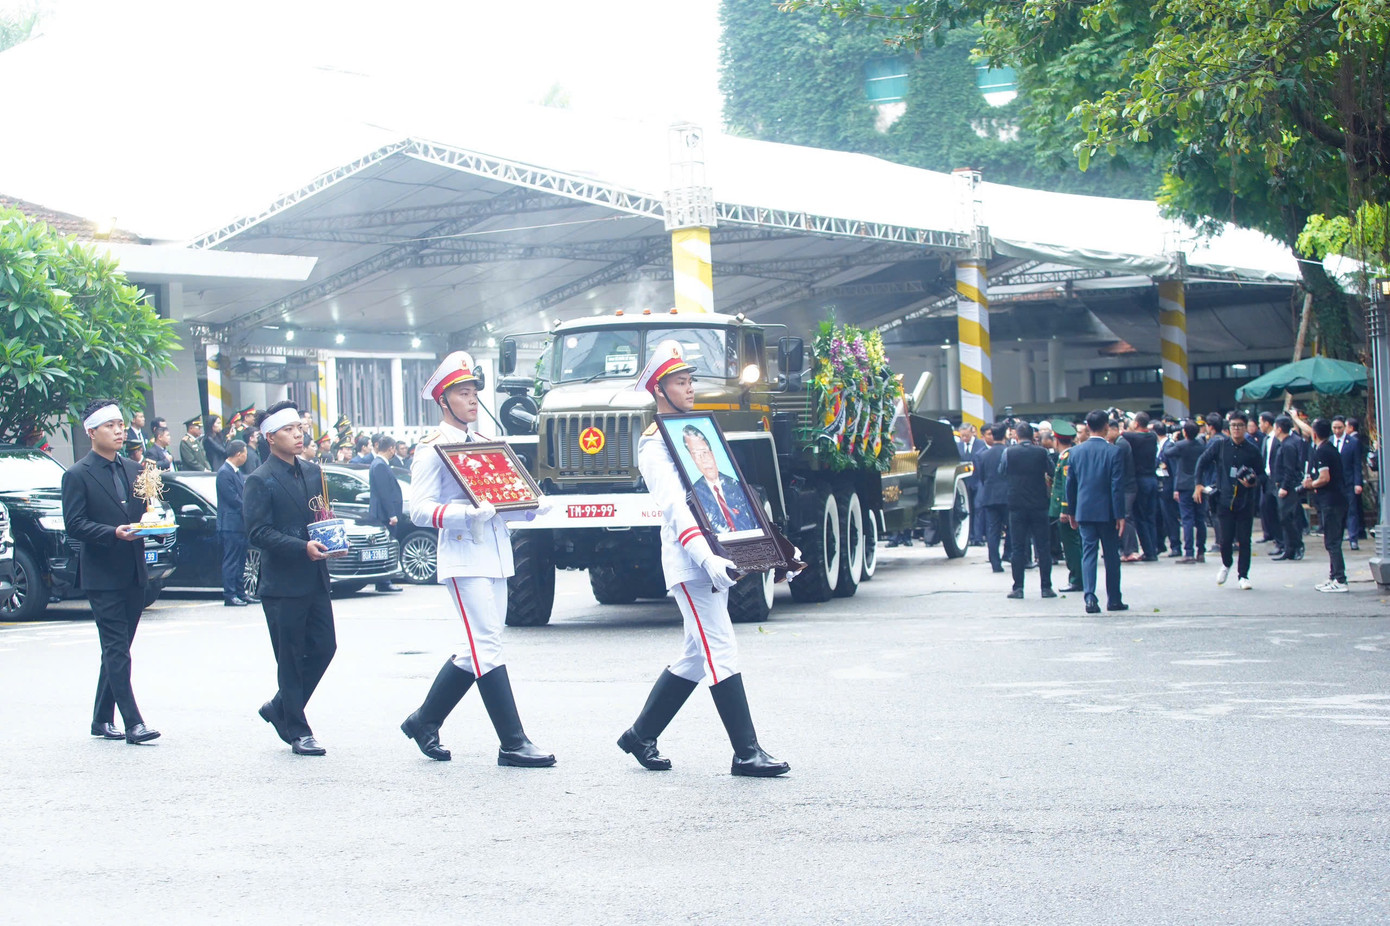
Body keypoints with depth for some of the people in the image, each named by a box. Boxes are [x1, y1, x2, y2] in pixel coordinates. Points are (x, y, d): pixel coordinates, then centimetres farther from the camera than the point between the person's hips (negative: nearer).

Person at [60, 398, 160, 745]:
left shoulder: (133, 470, 14)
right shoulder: (77, 475, -5)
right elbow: (74, 525, -12)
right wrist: (113, 533, -24)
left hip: (134, 573, 7)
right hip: (102, 576, -7)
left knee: (117, 650, 12)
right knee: (116, 651, -8)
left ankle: (102, 719, 21)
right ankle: (133, 723, -9)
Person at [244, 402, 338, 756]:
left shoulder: (312, 472, 14)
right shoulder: (260, 481, -8)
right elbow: (257, 533, -15)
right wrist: (302, 548, -24)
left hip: (315, 580, 7)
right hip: (282, 584, -7)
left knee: (323, 648, 6)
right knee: (291, 659, 0)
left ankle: (279, 708, 25)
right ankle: (298, 731, 9)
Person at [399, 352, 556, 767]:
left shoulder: (485, 443, 20)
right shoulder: (432, 450, -5)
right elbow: (419, 510, -13)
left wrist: (532, 507, 5)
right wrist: (467, 513, -27)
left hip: (495, 557, 9)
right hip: (463, 558, -8)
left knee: (479, 650, 10)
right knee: (487, 648, -11)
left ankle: (424, 720, 24)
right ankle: (513, 743, -12)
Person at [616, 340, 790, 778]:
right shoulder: (655, 444, -7)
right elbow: (674, 507, -21)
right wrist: (705, 557, -34)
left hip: (716, 559, 9)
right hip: (689, 562, -9)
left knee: (698, 656, 13)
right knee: (721, 652, -11)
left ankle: (640, 736, 23)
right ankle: (746, 753, -10)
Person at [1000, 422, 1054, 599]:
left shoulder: (1008, 453, -7)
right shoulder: (1041, 453, -5)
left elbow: (1001, 472, 9)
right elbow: (1051, 471, 10)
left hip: (1016, 506, 0)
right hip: (1039, 505, 0)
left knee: (1018, 548, 4)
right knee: (1043, 547, 6)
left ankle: (1018, 588, 1)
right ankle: (1046, 587, 5)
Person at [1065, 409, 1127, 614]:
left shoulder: (1076, 451, 2)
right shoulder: (1113, 452, -9)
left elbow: (1070, 484, 7)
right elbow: (1117, 486, -11)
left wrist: (1072, 512, 17)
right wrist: (1120, 515, -7)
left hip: (1084, 510, 2)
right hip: (1107, 511, -2)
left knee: (1088, 553, 2)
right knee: (1111, 555, 8)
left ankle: (1090, 597, -12)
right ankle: (1113, 600, 14)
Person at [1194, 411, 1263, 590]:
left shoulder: (1253, 450, 0)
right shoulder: (1219, 446, 0)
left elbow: (1262, 474, 7)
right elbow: (1202, 461, 10)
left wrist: (1254, 482, -14)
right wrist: (1198, 484, 4)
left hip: (1246, 502, 0)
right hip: (1225, 499, 0)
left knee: (1244, 541, 0)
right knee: (1225, 539, 1)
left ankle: (1243, 576, 12)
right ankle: (1226, 565, 31)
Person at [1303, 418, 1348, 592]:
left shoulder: (1320, 452, -15)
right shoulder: (1332, 449, 16)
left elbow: (1325, 478, -23)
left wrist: (1311, 484, -6)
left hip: (1329, 502, -10)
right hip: (1339, 499, 10)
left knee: (1332, 542, -7)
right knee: (1334, 542, 15)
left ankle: (1340, 581, -8)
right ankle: (1334, 577, 21)